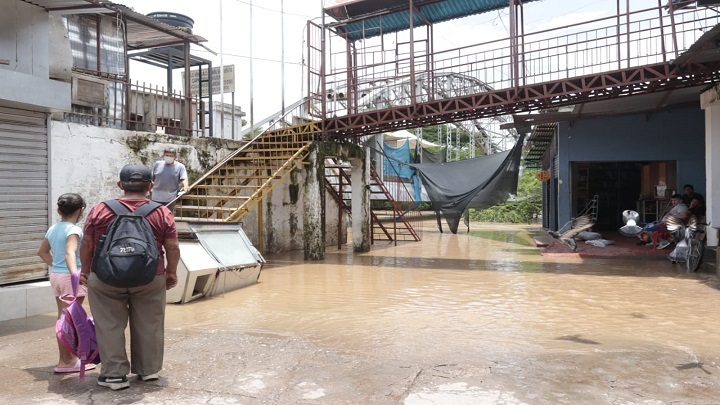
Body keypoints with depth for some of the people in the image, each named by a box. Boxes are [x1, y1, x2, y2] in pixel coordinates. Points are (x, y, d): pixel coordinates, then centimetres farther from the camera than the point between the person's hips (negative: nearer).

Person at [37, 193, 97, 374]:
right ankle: (66, 361, 4)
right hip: (70, 277, -9)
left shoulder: (53, 229, 10)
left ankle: (69, 357, 26)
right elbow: (70, 253, -32)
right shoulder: (74, 230, -16)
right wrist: (74, 273, -44)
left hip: (56, 275, 9)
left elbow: (42, 251, 22)